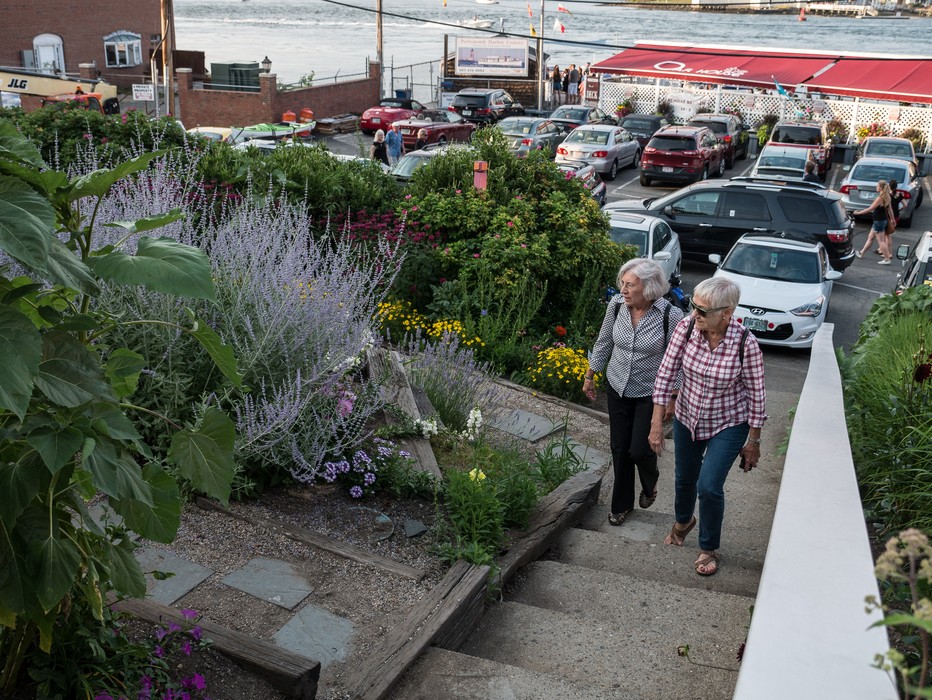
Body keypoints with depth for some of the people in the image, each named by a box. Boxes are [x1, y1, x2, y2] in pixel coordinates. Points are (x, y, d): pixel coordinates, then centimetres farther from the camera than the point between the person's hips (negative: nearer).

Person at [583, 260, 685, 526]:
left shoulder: (671, 315, -23)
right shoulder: (616, 304, -12)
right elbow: (603, 342, 4)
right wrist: (590, 376, 11)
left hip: (650, 394, -3)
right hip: (617, 388, 4)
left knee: (639, 450, -1)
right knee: (619, 448, 11)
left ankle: (650, 484, 35)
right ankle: (622, 504, 32)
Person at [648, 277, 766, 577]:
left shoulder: (745, 343, -27)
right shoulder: (686, 327, -21)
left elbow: (756, 394, -15)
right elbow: (666, 374, -14)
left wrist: (753, 442, -7)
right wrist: (657, 423, -13)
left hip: (728, 425, -3)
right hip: (687, 418, 4)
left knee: (709, 487, -9)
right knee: (684, 478, 20)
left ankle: (709, 548, 20)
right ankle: (683, 521, 54)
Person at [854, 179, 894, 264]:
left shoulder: (880, 198, -23)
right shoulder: (887, 197, 3)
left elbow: (870, 209, -20)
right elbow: (889, 209, 11)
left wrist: (858, 213, -13)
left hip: (878, 221, -9)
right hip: (883, 220, 9)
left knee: (881, 241, -2)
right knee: (870, 237, 20)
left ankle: (887, 259, 2)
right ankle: (861, 253, 33)